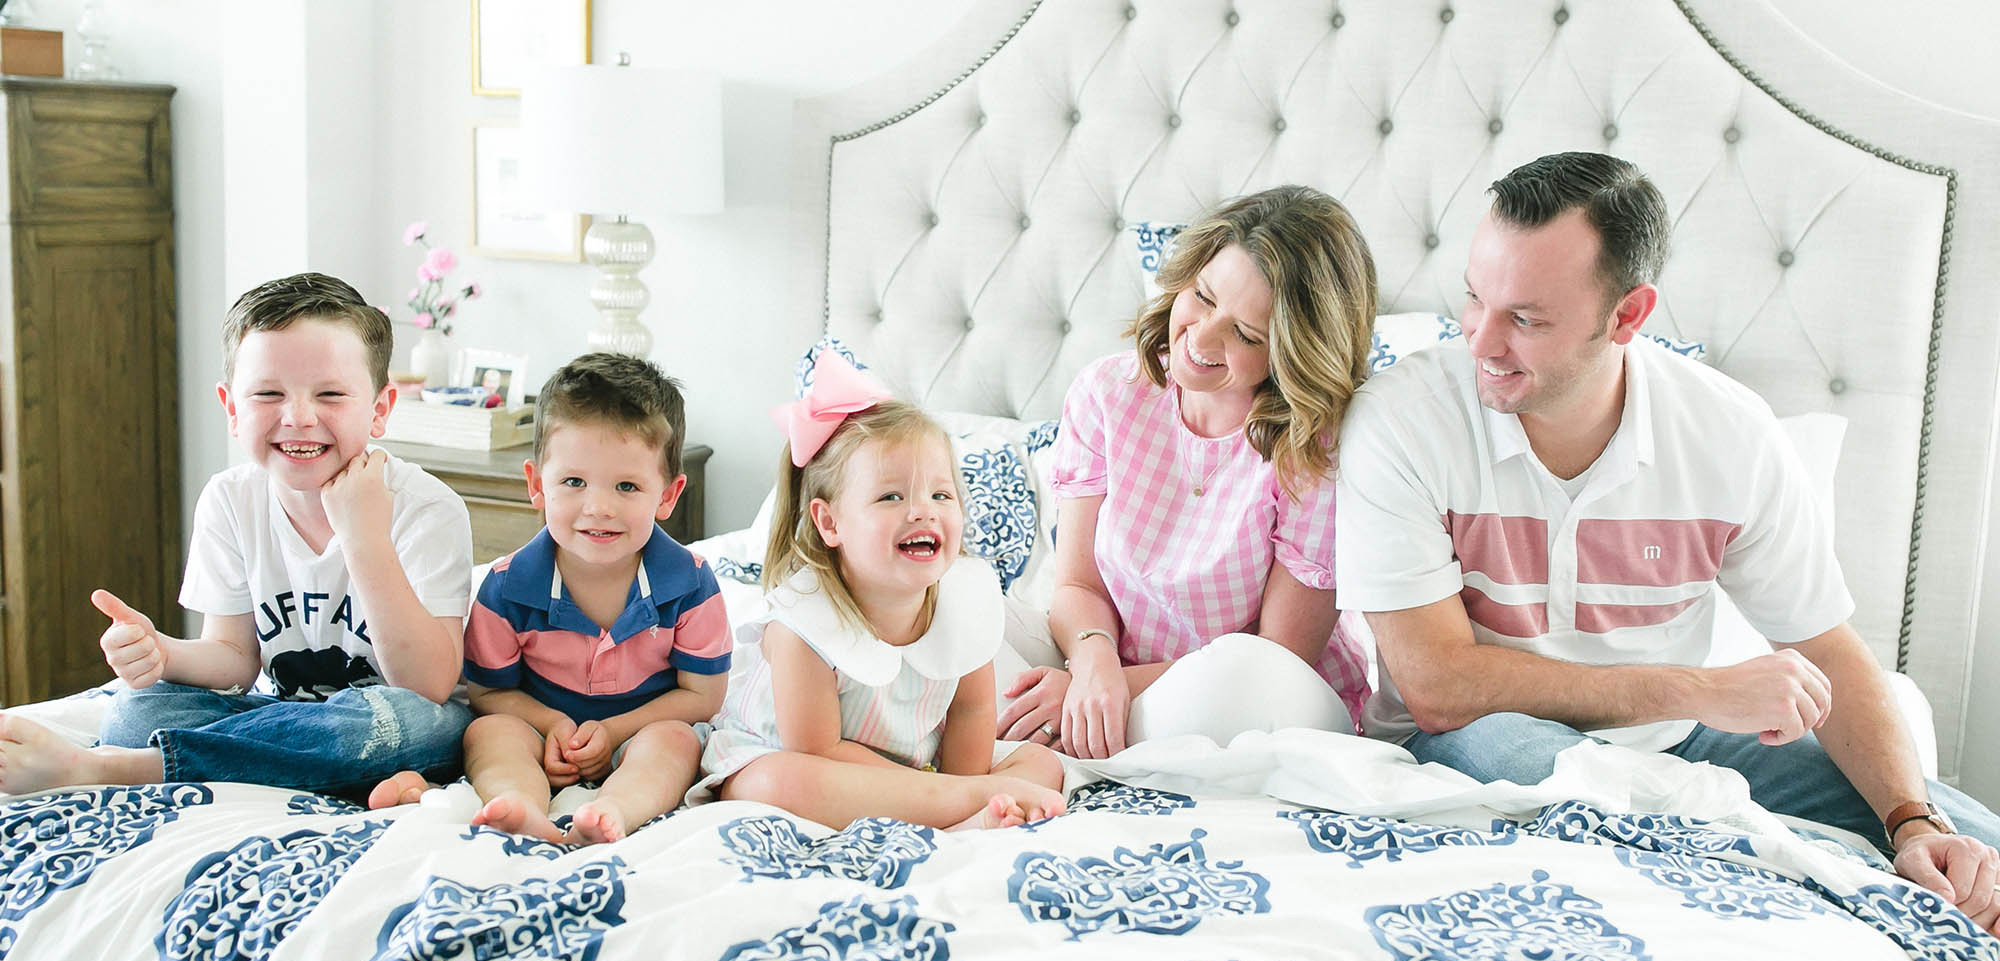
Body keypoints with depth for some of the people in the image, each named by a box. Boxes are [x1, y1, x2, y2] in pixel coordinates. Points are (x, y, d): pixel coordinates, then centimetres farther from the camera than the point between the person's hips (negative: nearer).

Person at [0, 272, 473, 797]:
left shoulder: (426, 508, -19)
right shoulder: (229, 502, -4)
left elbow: (428, 687, -26)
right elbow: (236, 657, 3)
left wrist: (366, 537, -31)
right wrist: (162, 653, -21)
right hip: (283, 713, 4)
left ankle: (100, 766, -30)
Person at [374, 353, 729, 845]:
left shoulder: (690, 584, -15)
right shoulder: (509, 586, -12)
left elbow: (701, 694, -7)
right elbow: (489, 691, 0)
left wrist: (612, 731, -18)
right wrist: (551, 723, -19)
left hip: (640, 732, -1)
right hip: (543, 729, 1)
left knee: (675, 740, -31)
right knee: (487, 732, -26)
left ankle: (613, 810, -60)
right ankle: (524, 810, -57)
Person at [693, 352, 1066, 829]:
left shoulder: (968, 593, -16)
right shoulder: (802, 620, -29)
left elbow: (971, 709, -2)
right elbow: (816, 750, -26)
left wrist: (970, 805, -17)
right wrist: (963, 794, -25)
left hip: (922, 763, 5)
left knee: (1043, 762, -4)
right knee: (780, 783, -38)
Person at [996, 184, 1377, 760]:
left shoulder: (1318, 452, -18)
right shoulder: (1108, 393, -6)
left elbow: (1280, 655, -13)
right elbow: (1077, 586, -2)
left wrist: (1124, 684, -22)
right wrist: (1096, 662, -25)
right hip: (1113, 682, 2)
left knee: (1241, 670, -37)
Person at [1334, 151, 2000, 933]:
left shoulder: (1729, 433, -9)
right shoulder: (1400, 420, -20)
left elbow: (1829, 656, 1)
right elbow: (1436, 684, -23)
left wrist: (1914, 821, -17)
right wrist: (1704, 690, -22)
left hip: (1668, 745, 3)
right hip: (1463, 748, -2)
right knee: (1494, 740, -38)